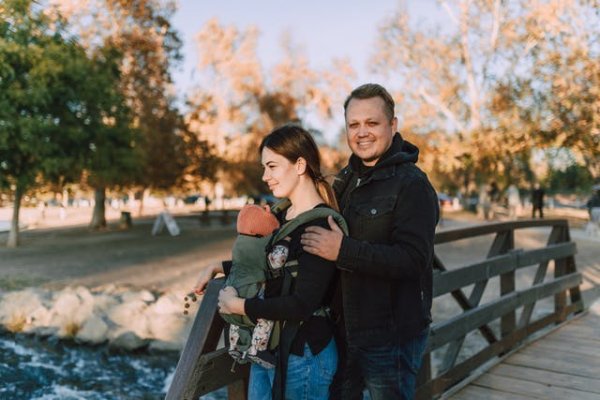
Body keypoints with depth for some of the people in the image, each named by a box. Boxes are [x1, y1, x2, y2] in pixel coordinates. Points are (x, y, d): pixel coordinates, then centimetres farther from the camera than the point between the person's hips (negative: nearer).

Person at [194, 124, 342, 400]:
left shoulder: (321, 225, -21)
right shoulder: (282, 216, 5)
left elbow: (301, 305, -26)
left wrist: (237, 305, -16)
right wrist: (217, 268, 17)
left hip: (303, 353, -8)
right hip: (266, 346, 8)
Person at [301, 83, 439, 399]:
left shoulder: (412, 184, -15)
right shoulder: (347, 179, 10)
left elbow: (413, 260, -26)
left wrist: (343, 251, -31)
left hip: (392, 337, -8)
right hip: (347, 330, 8)